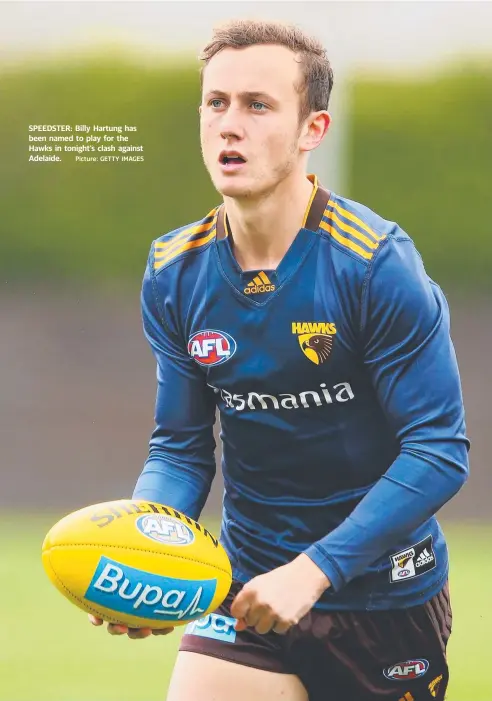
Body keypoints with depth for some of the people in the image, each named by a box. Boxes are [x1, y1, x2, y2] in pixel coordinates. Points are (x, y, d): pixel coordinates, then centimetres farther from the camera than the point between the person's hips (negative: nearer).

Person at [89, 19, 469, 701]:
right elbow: (181, 446, 4)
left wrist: (313, 570, -25)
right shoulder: (175, 274, -2)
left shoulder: (377, 263, -17)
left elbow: (439, 450, -18)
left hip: (384, 598, -3)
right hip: (249, 591, 3)